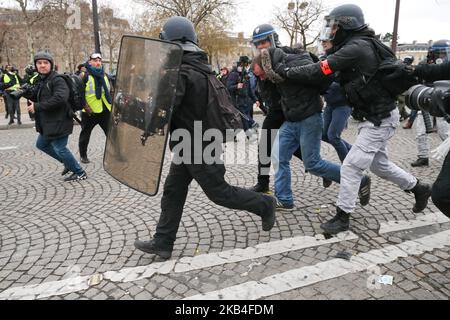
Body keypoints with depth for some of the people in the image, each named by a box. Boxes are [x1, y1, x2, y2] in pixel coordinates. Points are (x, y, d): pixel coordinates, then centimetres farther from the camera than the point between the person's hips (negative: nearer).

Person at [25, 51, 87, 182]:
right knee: (41, 144, 22)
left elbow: (59, 98, -33)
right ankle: (68, 163, 32)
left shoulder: (57, 80, -17)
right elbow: (38, 98, 21)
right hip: (48, 123, 10)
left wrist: (37, 106, -28)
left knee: (60, 148, -6)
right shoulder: (40, 80, 13)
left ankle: (80, 173, 10)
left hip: (59, 122, -10)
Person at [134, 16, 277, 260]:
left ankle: (264, 205, 24)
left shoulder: (183, 73, -23)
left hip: (197, 147, -10)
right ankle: (162, 243, 20)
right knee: (173, 192, 11)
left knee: (219, 193, 6)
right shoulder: (199, 68, 9)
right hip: (191, 145, 10)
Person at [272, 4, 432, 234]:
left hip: (380, 119, -10)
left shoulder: (356, 47, -21)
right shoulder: (359, 46, 9)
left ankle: (342, 217, 4)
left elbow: (320, 72, -25)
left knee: (351, 167, -7)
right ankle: (419, 188, 39)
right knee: (379, 164, 21)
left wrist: (286, 72, -16)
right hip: (376, 116, 10)